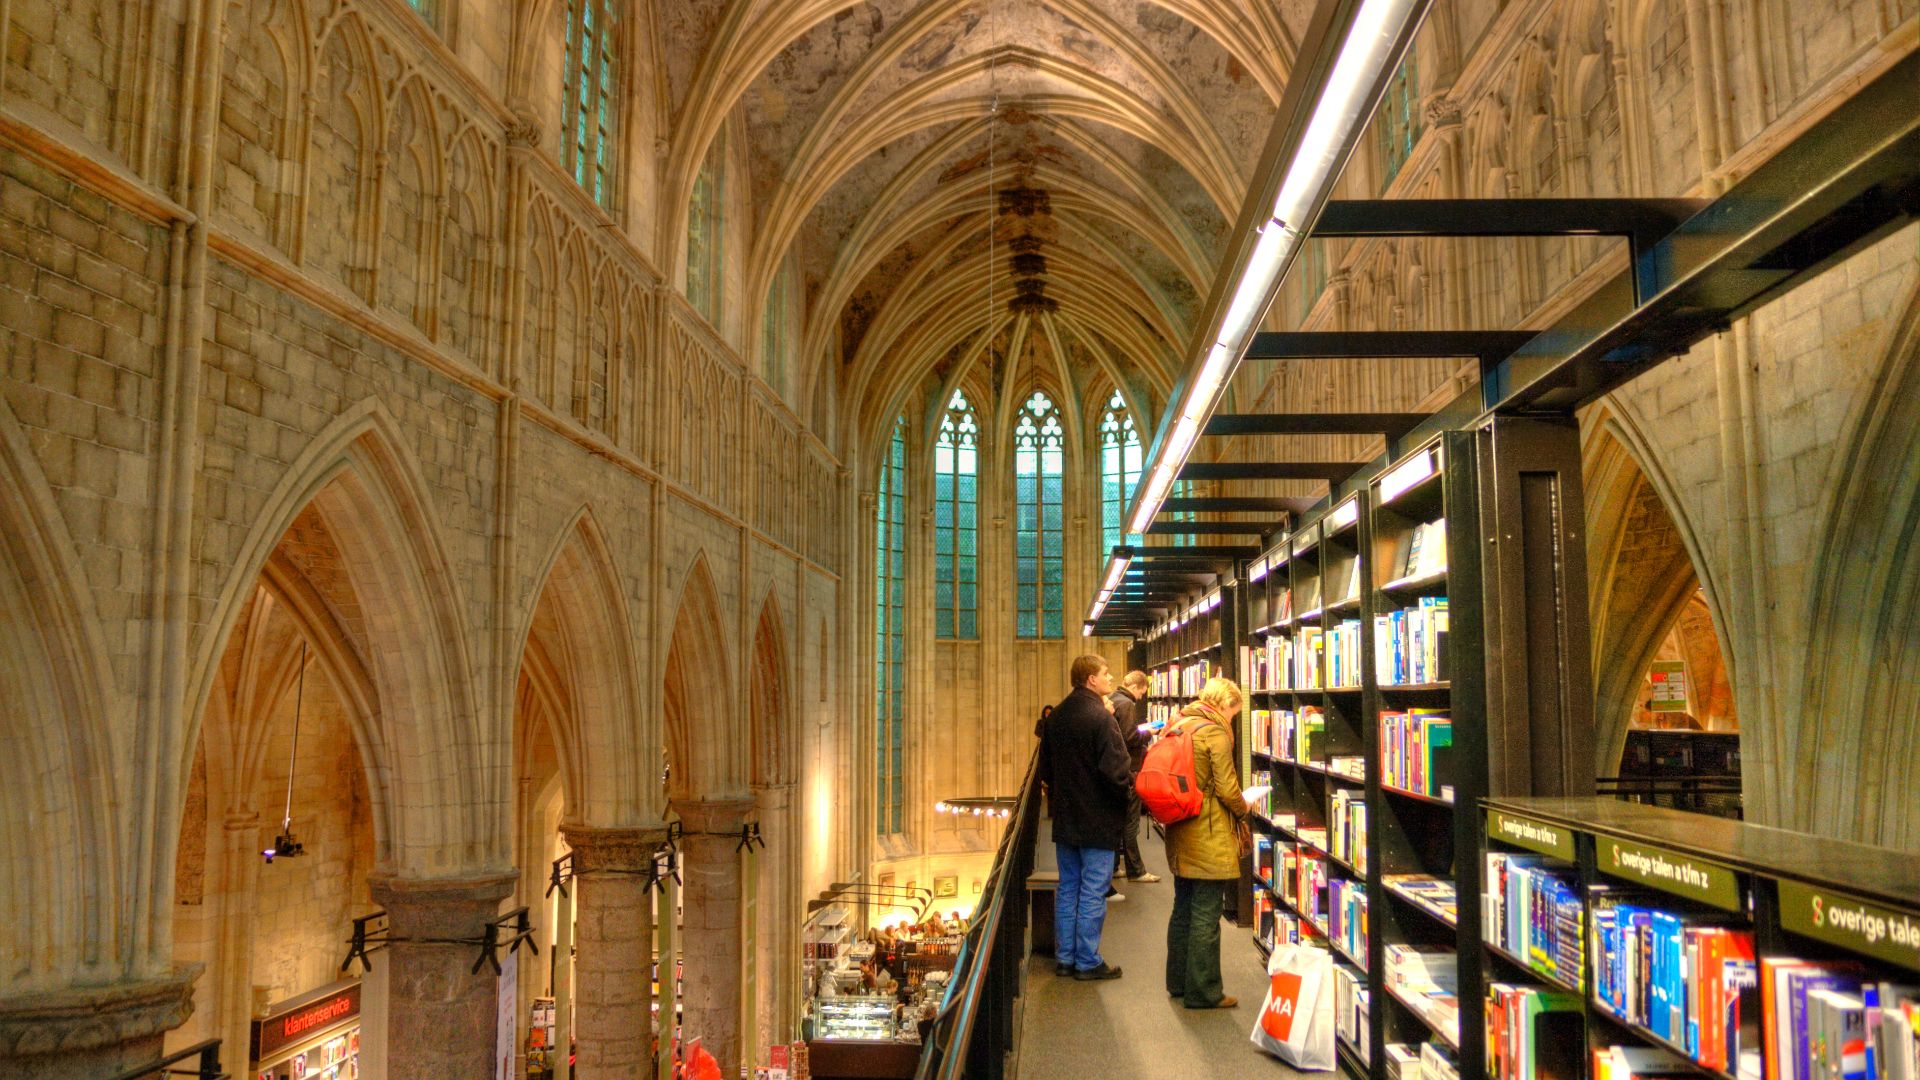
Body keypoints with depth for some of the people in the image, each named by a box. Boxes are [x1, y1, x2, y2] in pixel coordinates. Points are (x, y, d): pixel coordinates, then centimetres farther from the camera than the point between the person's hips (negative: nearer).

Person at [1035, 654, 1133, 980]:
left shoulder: (1055, 717, 6)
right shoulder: (1100, 717, -19)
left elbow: (1045, 769, 14)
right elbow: (1115, 772, -23)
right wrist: (1133, 781, -4)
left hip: (1065, 819, 7)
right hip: (1097, 820, -7)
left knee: (1067, 888, 14)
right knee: (1093, 892, 1)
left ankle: (1064, 957, 20)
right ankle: (1088, 961, 8)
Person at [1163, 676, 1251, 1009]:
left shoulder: (1177, 726, 8)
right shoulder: (1215, 733, -16)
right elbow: (1227, 790, -17)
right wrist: (1243, 808, 1)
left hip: (1180, 834, 8)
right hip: (1209, 840, -8)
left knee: (1183, 909, 18)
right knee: (1206, 916, 0)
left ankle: (1178, 981, 28)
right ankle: (1202, 992, 6)